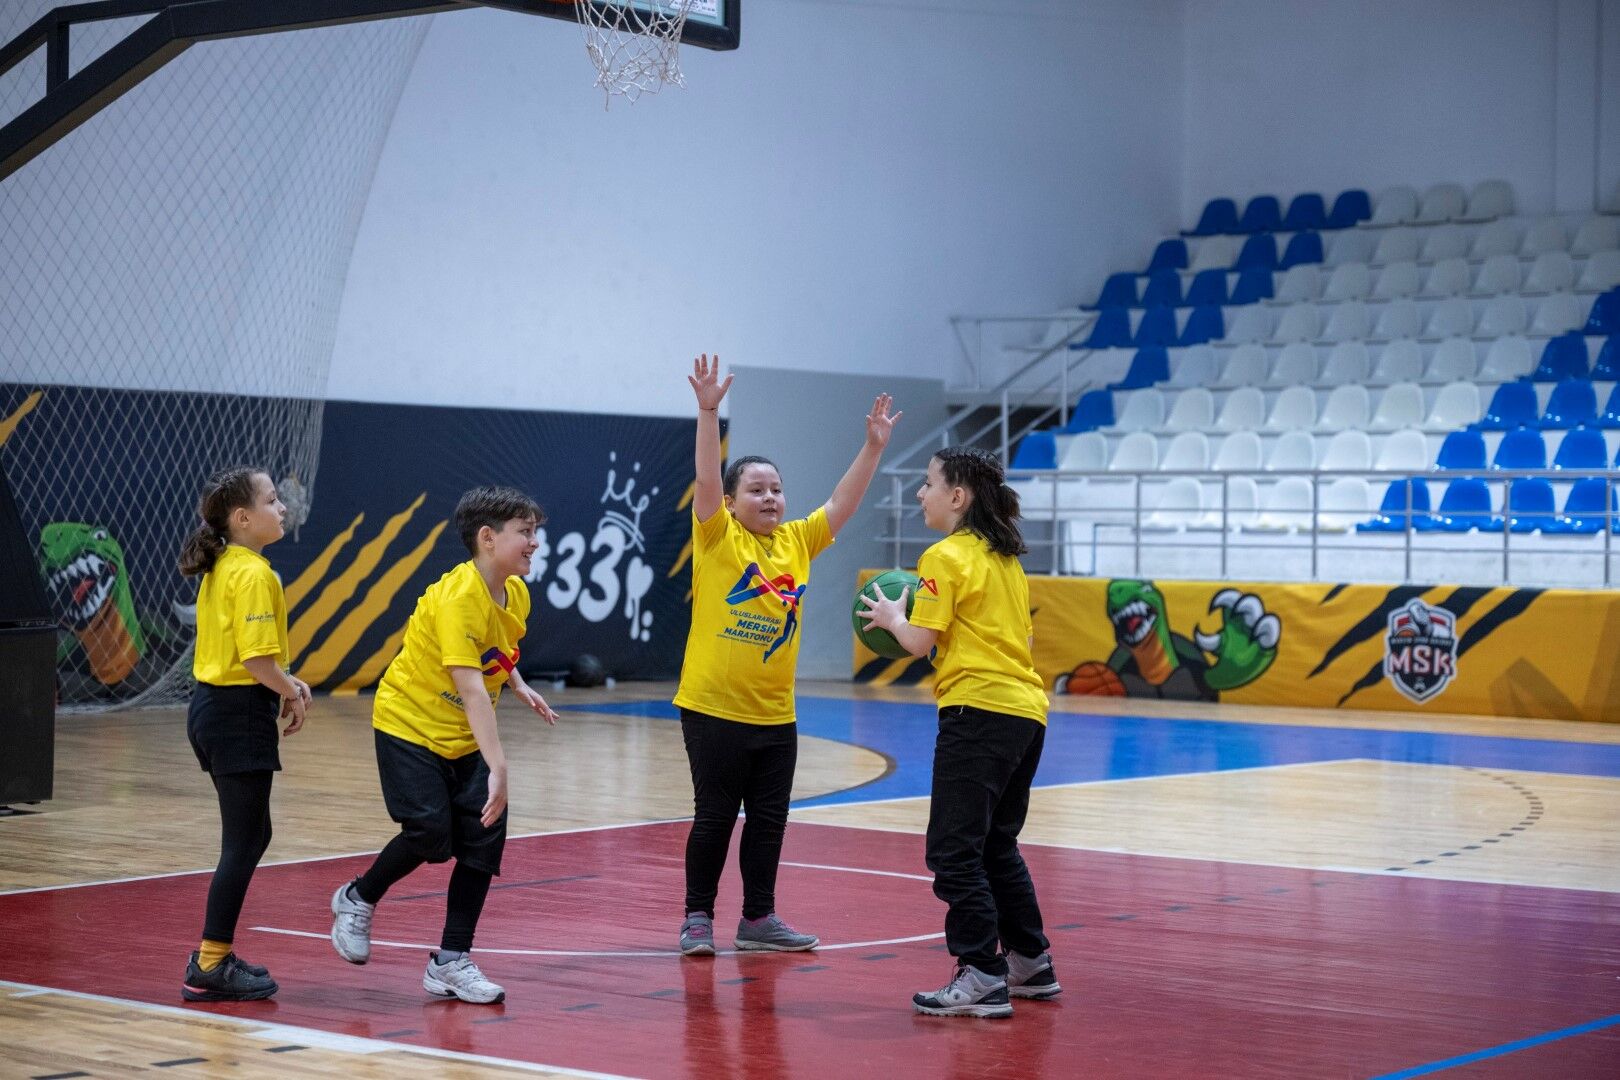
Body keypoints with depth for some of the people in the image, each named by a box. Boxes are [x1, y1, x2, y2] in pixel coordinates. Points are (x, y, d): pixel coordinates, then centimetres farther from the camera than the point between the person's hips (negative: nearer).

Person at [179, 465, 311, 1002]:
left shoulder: (222, 568, 11)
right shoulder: (253, 575, -18)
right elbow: (257, 659, -23)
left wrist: (285, 680, 10)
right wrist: (291, 693, -6)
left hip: (213, 706, 10)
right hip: (239, 714, -10)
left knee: (252, 836, 17)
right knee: (243, 844, -3)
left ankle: (214, 953, 23)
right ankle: (210, 968, 1)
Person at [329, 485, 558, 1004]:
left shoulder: (516, 593, -1)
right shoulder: (457, 598, -27)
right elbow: (470, 688, -35)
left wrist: (519, 686, 3)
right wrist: (498, 768, -42)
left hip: (465, 737, 7)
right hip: (410, 724, -7)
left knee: (484, 835, -6)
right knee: (431, 830, -18)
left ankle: (451, 962, 3)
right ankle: (358, 899, 12)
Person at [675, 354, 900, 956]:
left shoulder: (797, 542, 9)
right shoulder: (718, 539, -5)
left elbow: (843, 503, 9)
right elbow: (706, 481, -18)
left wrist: (874, 447, -1)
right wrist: (708, 411, -28)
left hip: (774, 714, 5)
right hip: (713, 708, -5)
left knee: (769, 820, 11)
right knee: (714, 817, 3)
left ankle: (759, 919, 22)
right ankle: (698, 918, 15)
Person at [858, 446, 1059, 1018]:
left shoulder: (946, 557, -8)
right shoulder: (1005, 558, 17)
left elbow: (919, 642, -11)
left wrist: (892, 617, 9)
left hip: (978, 709, -9)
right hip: (1026, 710, 9)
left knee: (954, 850, -6)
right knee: (997, 846, 20)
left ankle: (983, 978, -9)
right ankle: (1031, 964, 26)